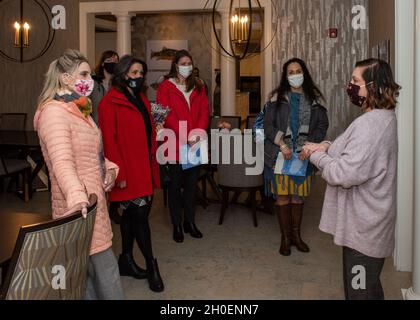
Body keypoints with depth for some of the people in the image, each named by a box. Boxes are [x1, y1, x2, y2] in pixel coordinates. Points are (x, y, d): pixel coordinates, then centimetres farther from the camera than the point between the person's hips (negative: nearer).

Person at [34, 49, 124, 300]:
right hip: (79, 205, -9)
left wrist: (108, 167, 8)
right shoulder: (54, 112, -14)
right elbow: (62, 161, -28)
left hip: (94, 199, 9)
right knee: (105, 267, -4)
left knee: (90, 268, 15)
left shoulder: (80, 110, 16)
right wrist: (77, 198, -42)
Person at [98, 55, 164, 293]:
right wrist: (119, 173, -18)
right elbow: (109, 140, -15)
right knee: (140, 215, -3)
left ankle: (127, 260, 28)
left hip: (145, 169, 8)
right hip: (128, 172, -8)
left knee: (132, 215, 15)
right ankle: (151, 266, 9)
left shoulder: (142, 100, 16)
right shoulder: (110, 102, -10)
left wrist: (153, 164, 12)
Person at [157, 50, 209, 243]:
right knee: (175, 184, 4)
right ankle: (177, 225, 14)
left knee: (191, 184, 11)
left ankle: (190, 222, 22)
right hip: (175, 144, -4)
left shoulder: (198, 87, 14)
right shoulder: (166, 87, -1)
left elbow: (204, 111, 5)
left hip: (196, 144, 4)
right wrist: (185, 137, -17)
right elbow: (167, 115, -10)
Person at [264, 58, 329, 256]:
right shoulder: (278, 97, 1)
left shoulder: (314, 98, 5)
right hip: (280, 154, -2)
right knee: (282, 196, 1)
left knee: (299, 196, 10)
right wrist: (282, 145, -15)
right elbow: (268, 124, -3)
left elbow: (322, 125, 2)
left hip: (303, 155, 2)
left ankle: (296, 235, 25)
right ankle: (285, 237, 14)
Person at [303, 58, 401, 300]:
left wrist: (317, 155, -12)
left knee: (361, 291, 5)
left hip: (363, 227, -10)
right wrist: (329, 147, -1)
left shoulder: (369, 124, -25)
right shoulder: (383, 118, 10)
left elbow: (346, 174, -28)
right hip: (367, 222, 10)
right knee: (368, 287, 24)